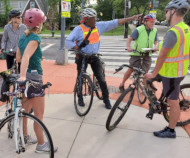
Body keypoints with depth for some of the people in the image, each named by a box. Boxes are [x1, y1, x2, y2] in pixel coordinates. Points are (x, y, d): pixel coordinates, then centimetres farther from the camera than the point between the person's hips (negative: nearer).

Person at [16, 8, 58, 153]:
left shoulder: (23, 37, 9)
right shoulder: (35, 38, -17)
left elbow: (18, 58, 15)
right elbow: (26, 57, -32)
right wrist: (23, 75, -44)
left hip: (27, 77, 9)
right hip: (34, 77, -9)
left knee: (25, 109, 21)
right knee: (39, 114, 2)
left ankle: (24, 136, 38)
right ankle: (41, 144, 15)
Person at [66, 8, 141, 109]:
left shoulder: (99, 26, 0)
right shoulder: (79, 29, -10)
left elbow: (115, 22, -1)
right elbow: (68, 40, -12)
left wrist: (131, 18, -2)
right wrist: (76, 48, -27)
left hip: (94, 56, 3)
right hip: (82, 57, -2)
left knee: (101, 78, -1)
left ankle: (106, 100, 11)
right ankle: (80, 98, 29)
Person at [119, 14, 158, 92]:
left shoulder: (154, 31, 2)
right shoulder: (138, 30, -13)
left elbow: (156, 42, 5)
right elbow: (130, 39, -17)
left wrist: (156, 47, -18)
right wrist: (128, 47, -34)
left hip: (147, 55, 3)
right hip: (136, 54, -3)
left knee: (145, 72, 1)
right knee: (131, 70, 3)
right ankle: (122, 84, 21)